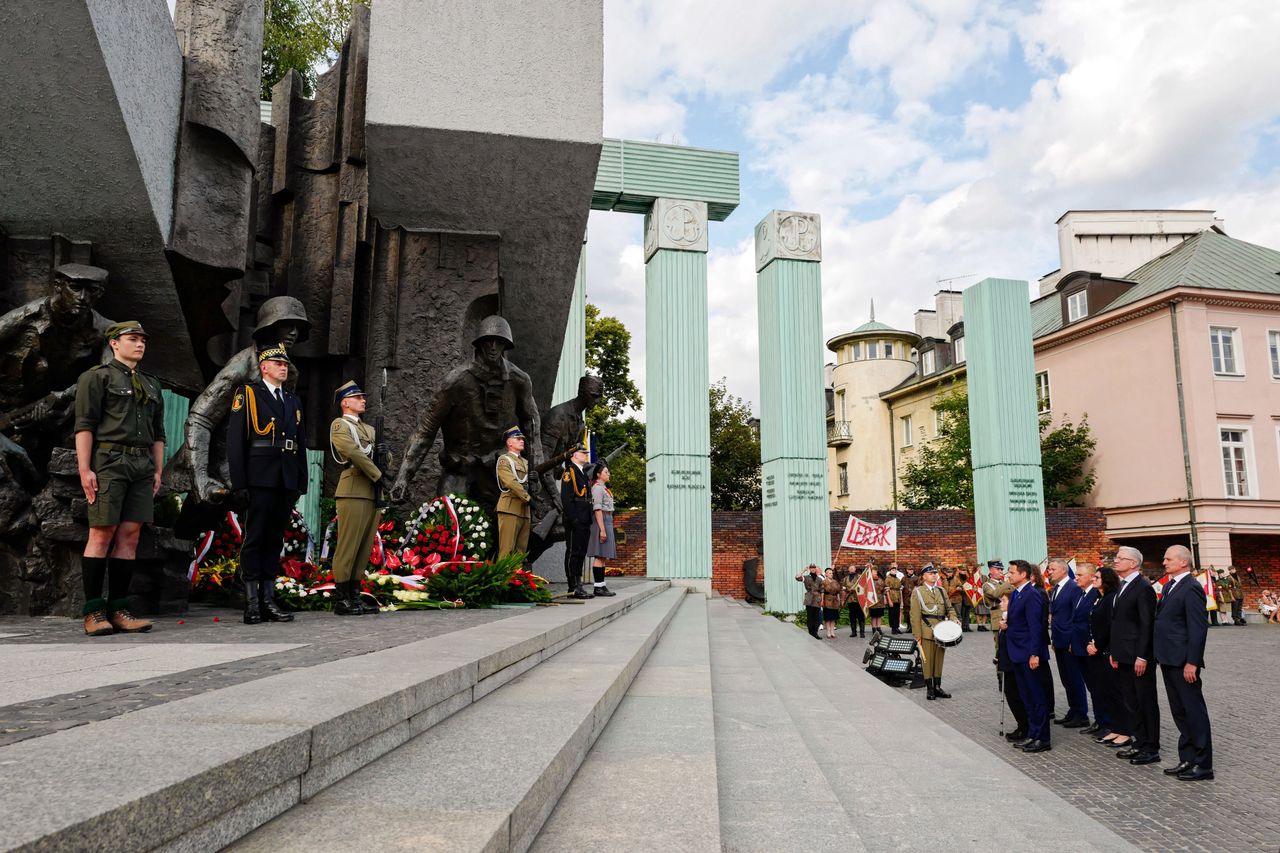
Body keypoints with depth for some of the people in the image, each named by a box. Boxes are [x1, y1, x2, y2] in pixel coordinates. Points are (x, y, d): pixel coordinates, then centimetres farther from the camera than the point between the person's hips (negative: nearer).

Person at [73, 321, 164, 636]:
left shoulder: (151, 384, 21)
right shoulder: (96, 377, 3)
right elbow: (84, 425, -6)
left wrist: (158, 472, 12)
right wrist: (85, 470, -14)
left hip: (142, 467, 6)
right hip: (108, 463, -5)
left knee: (130, 536, 2)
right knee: (102, 535, -6)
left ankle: (118, 610, 5)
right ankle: (94, 612, -2)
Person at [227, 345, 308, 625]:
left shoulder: (294, 401, 20)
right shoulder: (246, 394, 4)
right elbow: (235, 441, -3)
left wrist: (301, 483, 12)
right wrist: (239, 483, -11)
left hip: (287, 482, 5)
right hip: (260, 479, -5)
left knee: (275, 539, 6)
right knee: (255, 538, -4)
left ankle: (268, 600, 9)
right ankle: (251, 603, -1)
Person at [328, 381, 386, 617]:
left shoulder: (369, 429, 24)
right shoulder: (339, 424, 1)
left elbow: (385, 455, 25)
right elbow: (354, 453, -13)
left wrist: (384, 455, 1)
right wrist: (378, 476, -10)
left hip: (373, 492, 8)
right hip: (353, 490, -8)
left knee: (365, 547, 7)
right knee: (348, 546, -6)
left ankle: (355, 596, 11)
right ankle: (341, 599, -2)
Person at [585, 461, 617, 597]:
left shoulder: (603, 488, 21)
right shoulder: (597, 488, -10)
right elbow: (597, 509, -17)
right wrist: (602, 529, -21)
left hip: (607, 522, 10)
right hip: (602, 522, -10)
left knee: (602, 556, 9)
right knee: (600, 556, -10)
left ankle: (601, 585, 11)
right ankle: (598, 587, -11)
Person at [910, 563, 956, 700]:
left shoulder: (942, 591, 15)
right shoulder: (918, 592, 0)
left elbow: (949, 609, 18)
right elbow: (915, 615, -5)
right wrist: (917, 635, -10)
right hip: (927, 631, -5)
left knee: (939, 660, 8)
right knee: (928, 660, -1)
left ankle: (937, 687, 17)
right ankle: (929, 689, 6)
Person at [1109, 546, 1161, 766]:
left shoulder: (1143, 588, -14)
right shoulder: (1122, 587, 13)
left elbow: (1147, 624, -18)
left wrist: (1142, 656, -19)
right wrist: (1114, 652, 14)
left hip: (1138, 657, -9)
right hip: (1123, 657, 9)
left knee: (1146, 702, 2)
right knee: (1130, 702, 14)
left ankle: (1151, 748, 10)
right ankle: (1139, 742, 24)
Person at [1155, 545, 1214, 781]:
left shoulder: (1191, 588, -15)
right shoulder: (1169, 586, 14)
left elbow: (1199, 628, -19)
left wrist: (1192, 662, -20)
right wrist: (1161, 656, 14)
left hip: (1183, 661, -9)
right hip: (1169, 660, 9)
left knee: (1194, 711, 0)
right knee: (1179, 712, 15)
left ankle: (1203, 765, 9)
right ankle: (1187, 759, 23)